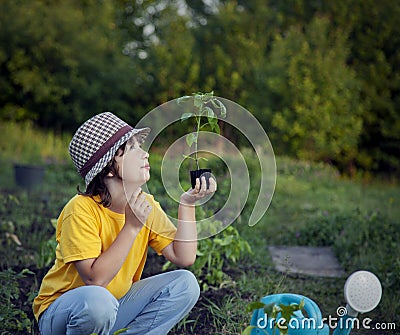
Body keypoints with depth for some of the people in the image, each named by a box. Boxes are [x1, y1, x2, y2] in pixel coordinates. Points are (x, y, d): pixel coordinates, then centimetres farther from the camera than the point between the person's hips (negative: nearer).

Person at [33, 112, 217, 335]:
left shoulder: (146, 205, -4)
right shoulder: (82, 210, -23)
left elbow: (184, 258, -9)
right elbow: (95, 279, -30)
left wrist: (187, 204, -15)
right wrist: (132, 226, -30)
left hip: (115, 307, 6)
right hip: (61, 313, -6)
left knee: (185, 283, -10)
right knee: (97, 300, -39)